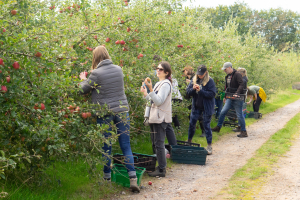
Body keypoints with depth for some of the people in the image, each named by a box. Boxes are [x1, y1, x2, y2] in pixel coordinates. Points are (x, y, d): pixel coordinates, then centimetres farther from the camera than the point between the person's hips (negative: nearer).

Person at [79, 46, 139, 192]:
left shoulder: (96, 73, -12)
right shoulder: (118, 69, 3)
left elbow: (83, 90, -2)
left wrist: (83, 79, 20)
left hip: (105, 113, -3)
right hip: (122, 111, 3)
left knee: (106, 148, 9)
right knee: (126, 146, 6)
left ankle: (107, 179, 20)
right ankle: (133, 179, 0)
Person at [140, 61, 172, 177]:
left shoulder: (166, 84, -12)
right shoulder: (159, 84, 18)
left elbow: (158, 101, -21)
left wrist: (150, 89, -27)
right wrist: (145, 94, 7)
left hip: (161, 118, -10)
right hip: (156, 118, 10)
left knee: (159, 144, -8)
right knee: (158, 144, 14)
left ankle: (161, 170, -4)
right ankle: (161, 166, 22)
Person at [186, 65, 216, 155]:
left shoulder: (210, 81, -11)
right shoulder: (194, 79, 3)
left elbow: (212, 94, -18)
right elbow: (188, 92, 3)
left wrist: (200, 90, -25)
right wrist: (193, 89, -19)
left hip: (207, 107, -5)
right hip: (196, 107, 5)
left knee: (207, 125, 0)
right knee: (191, 124, 11)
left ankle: (209, 146, 9)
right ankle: (189, 141, 30)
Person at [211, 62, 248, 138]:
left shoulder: (237, 75, -12)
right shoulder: (227, 76, 14)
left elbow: (241, 85, -21)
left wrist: (237, 93, -32)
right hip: (230, 98, 8)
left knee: (239, 115, -3)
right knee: (223, 112, 3)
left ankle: (244, 132, 6)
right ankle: (218, 127, 16)